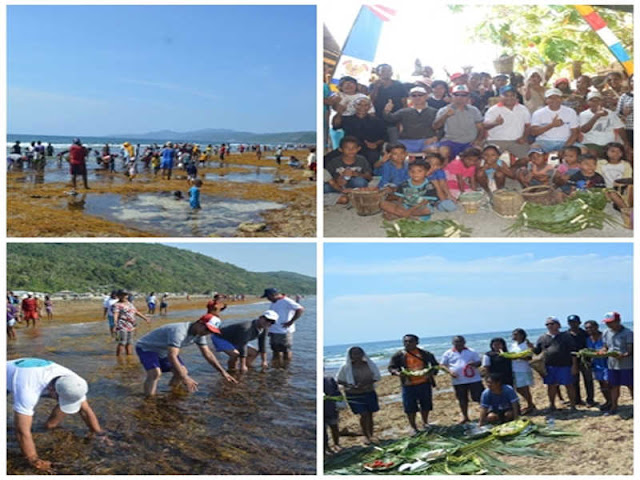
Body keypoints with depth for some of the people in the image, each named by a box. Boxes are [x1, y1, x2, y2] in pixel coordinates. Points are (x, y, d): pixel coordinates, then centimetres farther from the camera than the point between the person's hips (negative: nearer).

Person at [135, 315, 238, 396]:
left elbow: (207, 354, -1)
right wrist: (184, 378, -48)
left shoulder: (199, 333, -9)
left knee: (183, 372, -1)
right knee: (156, 373, -31)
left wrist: (223, 372, -7)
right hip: (146, 348, -9)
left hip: (163, 351, 9)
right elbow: (172, 356, -44)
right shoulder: (179, 331, -38)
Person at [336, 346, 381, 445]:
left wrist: (365, 383, -17)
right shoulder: (346, 367, -10)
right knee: (364, 414, -12)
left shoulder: (369, 364, -4)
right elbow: (339, 380, -2)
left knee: (370, 414, 7)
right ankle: (366, 436, 5)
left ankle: (371, 436, 22)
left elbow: (376, 377, 1)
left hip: (369, 393, 3)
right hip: (354, 395, -3)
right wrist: (350, 385, -19)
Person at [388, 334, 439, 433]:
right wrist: (397, 373, -20)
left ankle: (425, 423, 37)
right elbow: (391, 367, 1)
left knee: (426, 405, 13)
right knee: (410, 408, 0)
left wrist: (432, 372, -14)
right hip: (408, 385, -1)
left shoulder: (425, 354, 1)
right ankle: (414, 428, 15)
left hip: (424, 383, 1)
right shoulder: (399, 355, -1)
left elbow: (435, 365, 7)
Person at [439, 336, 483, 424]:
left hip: (474, 379, -1)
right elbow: (442, 365, 7)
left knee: (479, 397, -4)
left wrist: (474, 364, -17)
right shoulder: (448, 353, 5)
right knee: (462, 400, 10)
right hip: (458, 381, 1)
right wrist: (449, 371, -12)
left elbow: (479, 362, 7)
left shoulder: (471, 352, 6)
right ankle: (464, 416, 24)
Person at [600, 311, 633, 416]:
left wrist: (624, 355, -35)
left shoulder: (628, 333, -13)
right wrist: (601, 352, -9)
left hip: (627, 365, -6)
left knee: (631, 386, 4)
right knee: (614, 386, 14)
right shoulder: (606, 333, 5)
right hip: (612, 364, 6)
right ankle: (614, 407, 26)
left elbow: (631, 349, -16)